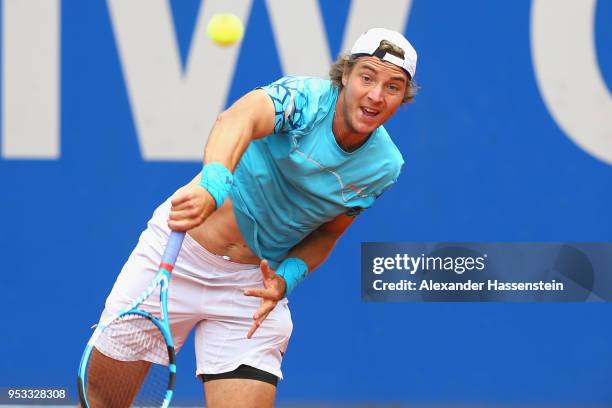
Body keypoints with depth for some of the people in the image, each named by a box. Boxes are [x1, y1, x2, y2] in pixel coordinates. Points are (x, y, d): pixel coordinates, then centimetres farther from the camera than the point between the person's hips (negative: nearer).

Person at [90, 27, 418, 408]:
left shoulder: (384, 167, -4)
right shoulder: (305, 98, -19)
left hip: (252, 284, 3)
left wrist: (287, 276, -12)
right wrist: (212, 186, -61)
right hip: (179, 250, -3)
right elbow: (239, 119, -41)